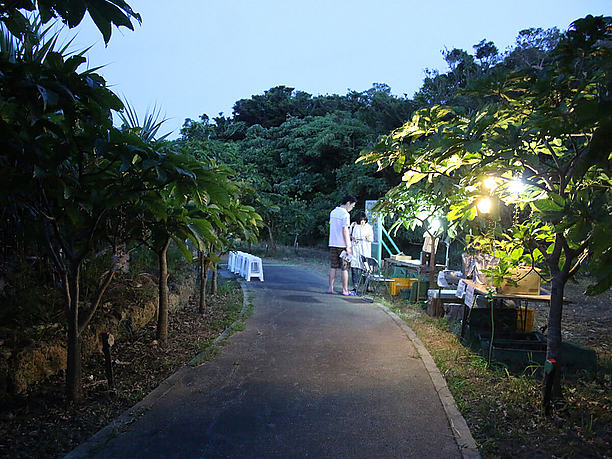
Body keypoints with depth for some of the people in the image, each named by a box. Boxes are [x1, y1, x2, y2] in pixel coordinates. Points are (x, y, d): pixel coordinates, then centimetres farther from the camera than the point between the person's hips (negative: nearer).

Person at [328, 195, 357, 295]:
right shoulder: (345, 214, -12)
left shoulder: (333, 212, 13)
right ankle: (345, 290, 4)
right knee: (345, 268, 0)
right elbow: (345, 230, -16)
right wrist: (348, 247, -15)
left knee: (333, 267, 10)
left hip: (333, 244, 7)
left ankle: (330, 288, 12)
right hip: (342, 245, -7)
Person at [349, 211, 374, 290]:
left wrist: (368, 238, -14)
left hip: (365, 250, -1)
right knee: (354, 267, -6)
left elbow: (372, 239, 8)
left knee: (364, 267, -8)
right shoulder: (354, 225, 7)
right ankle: (355, 286, -3)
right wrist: (352, 238, -7)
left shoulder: (368, 227, 6)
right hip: (355, 249, 1)